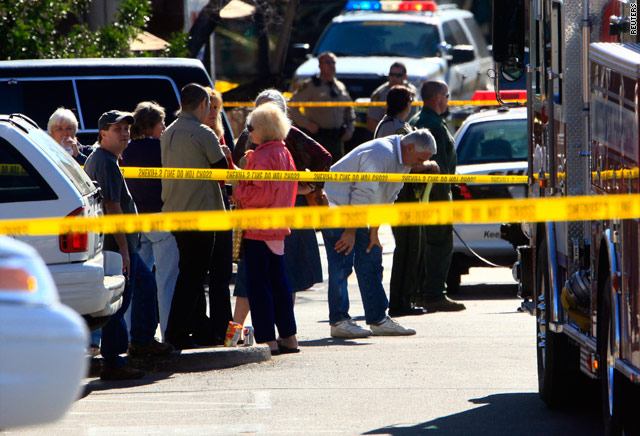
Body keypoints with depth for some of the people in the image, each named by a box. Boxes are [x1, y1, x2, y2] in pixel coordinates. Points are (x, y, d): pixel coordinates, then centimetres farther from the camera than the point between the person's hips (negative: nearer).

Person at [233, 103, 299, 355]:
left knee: (258, 285, -6)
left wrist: (237, 186, -12)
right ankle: (288, 337, 17)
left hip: (258, 230, -10)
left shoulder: (264, 156, -16)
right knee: (278, 282, 14)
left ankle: (267, 340, -8)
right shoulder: (283, 152, 13)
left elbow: (262, 193, -22)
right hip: (278, 228, 10)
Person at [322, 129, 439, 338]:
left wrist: (373, 232, 7)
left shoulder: (403, 160, 6)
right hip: (336, 204, -10)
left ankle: (378, 320, 12)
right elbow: (362, 194, -25)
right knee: (342, 263, -12)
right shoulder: (381, 155, -25)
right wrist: (350, 231, -22)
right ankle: (339, 322, -9)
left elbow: (385, 197, 11)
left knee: (370, 261, 9)